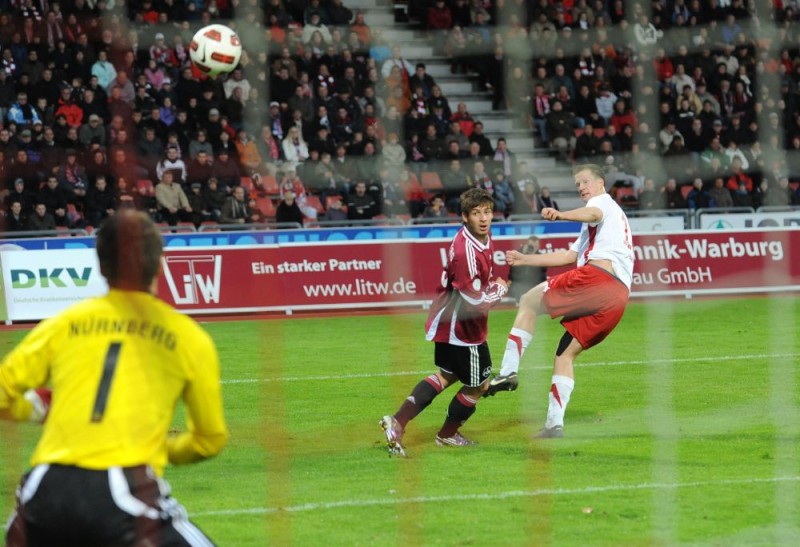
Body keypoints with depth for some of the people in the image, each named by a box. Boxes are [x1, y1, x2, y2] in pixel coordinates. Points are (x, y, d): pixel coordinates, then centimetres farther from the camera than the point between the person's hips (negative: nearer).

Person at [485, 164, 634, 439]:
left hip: (598, 275, -9)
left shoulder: (603, 201, 12)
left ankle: (509, 371, -15)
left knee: (529, 301, -3)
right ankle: (554, 424, 1)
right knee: (565, 354, 10)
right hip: (619, 295, 9)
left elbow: (593, 214, -15)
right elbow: (569, 256, 39)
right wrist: (525, 259, 38)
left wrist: (560, 215, -36)